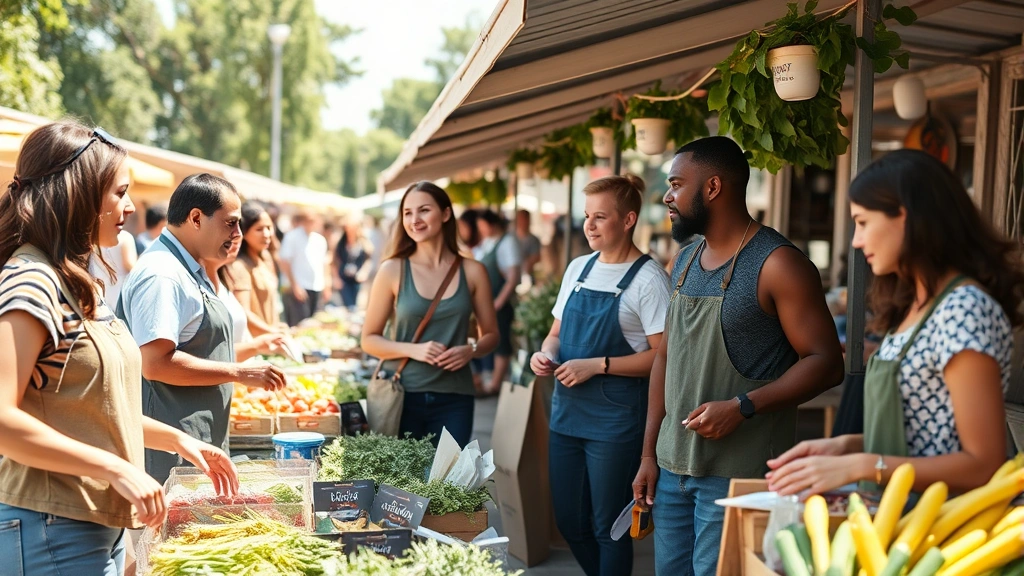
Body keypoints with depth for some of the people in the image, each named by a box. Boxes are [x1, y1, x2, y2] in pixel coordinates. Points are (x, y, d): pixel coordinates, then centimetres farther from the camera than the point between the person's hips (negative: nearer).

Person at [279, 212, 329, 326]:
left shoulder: (320, 240, 12)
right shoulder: (293, 236, -7)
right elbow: (284, 262, -10)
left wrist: (325, 285, 15)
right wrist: (294, 285, -13)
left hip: (317, 289, 6)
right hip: (299, 288, -6)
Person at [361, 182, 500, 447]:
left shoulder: (472, 272, 3)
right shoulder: (393, 270, -1)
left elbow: (490, 335, 11)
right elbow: (369, 340, 2)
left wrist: (470, 350, -10)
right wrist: (413, 349, -14)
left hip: (454, 398, 1)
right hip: (401, 395, -1)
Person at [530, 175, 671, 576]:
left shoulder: (648, 279, -11)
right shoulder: (578, 268, 10)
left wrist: (597, 365, -19)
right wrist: (546, 355, -3)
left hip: (616, 418, -7)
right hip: (567, 409, 7)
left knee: (607, 525, 2)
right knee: (568, 520, 14)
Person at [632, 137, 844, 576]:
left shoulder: (777, 264, -11)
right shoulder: (685, 262, 12)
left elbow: (826, 362, -13)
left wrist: (742, 406, -23)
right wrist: (649, 453, 12)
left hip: (737, 473, -7)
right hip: (672, 466, 7)